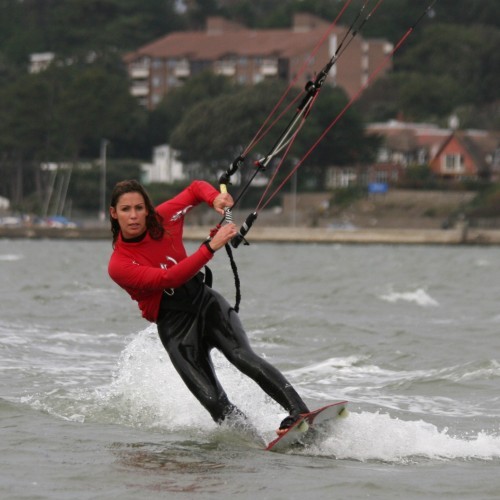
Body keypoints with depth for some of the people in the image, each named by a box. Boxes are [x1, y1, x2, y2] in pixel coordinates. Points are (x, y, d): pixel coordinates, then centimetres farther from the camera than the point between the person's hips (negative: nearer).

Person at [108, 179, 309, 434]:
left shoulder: (162, 218, -1)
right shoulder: (118, 266, -13)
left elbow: (195, 188, 17)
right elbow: (167, 279, -26)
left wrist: (215, 198, -7)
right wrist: (211, 246, -31)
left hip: (205, 302, 2)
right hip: (174, 324, -2)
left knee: (243, 357, -24)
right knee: (212, 400, -17)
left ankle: (299, 412, -33)